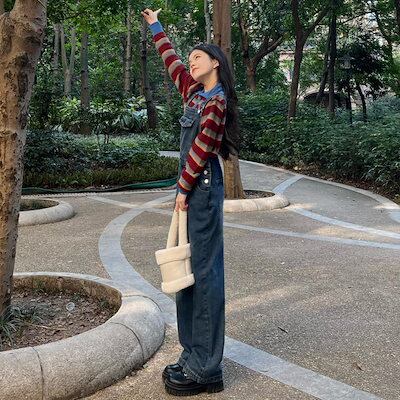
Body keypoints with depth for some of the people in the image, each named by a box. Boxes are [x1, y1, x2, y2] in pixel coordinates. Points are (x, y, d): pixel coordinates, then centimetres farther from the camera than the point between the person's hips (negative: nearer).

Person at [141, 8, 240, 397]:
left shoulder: (217, 100, -9)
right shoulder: (195, 92, 16)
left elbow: (202, 147, -14)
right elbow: (171, 62, 29)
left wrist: (184, 188, -12)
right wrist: (156, 27, 38)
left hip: (203, 186, -9)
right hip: (190, 186, 9)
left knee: (204, 271, -8)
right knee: (187, 268, 10)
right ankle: (194, 355, 19)